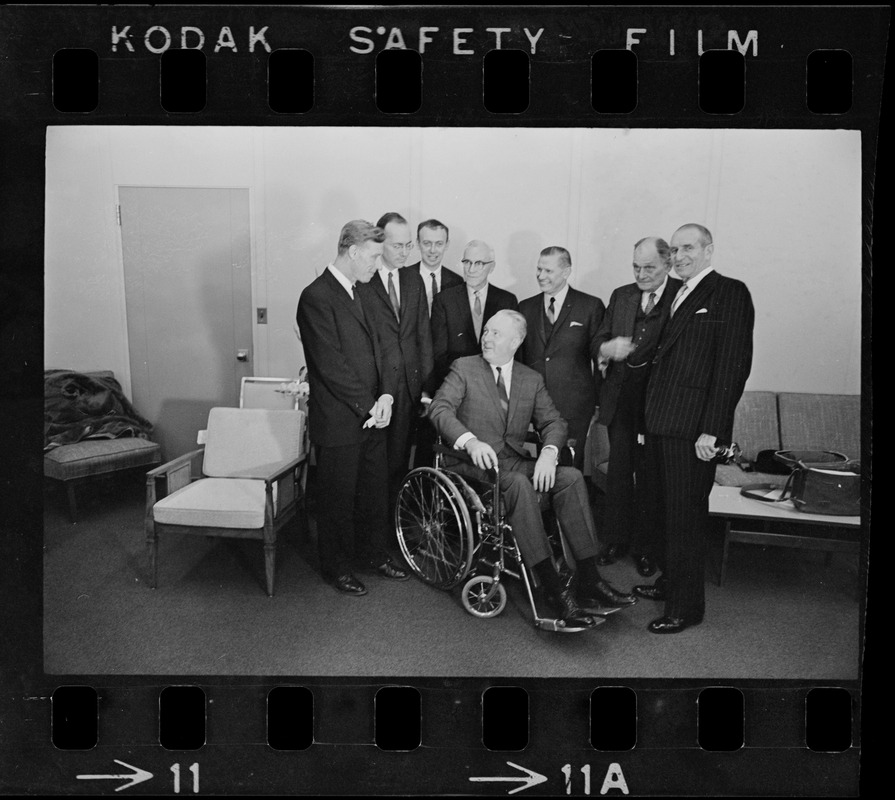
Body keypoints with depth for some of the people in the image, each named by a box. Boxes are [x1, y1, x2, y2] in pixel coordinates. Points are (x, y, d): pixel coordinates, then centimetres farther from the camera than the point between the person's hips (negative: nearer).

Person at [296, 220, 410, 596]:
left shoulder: (361, 291, 12)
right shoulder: (316, 297, -16)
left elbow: (376, 348, 12)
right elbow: (330, 365, -20)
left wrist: (386, 395, -4)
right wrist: (368, 406, -16)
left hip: (373, 416, 8)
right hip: (339, 421, -8)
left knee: (374, 490, 18)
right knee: (337, 497, 8)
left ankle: (375, 552, 37)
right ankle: (337, 567, 25)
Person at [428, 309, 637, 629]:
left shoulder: (531, 379, 16)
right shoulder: (463, 368, 6)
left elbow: (553, 422, 9)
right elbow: (439, 409, -9)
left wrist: (548, 452, -15)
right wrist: (470, 441, -28)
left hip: (516, 461, 4)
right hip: (475, 462, -4)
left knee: (571, 477, -21)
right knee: (518, 483, -35)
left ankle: (589, 582, -22)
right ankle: (555, 590, -35)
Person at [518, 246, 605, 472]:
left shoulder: (591, 306, 3)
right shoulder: (526, 307, 12)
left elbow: (599, 354, 3)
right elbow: (517, 355, 13)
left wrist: (599, 401, 0)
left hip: (574, 405, -2)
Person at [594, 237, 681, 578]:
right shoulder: (621, 295, 12)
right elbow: (599, 341, 10)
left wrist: (630, 352, -17)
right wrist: (609, 348, -12)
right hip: (620, 399, 5)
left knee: (650, 475, 5)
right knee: (618, 470, 12)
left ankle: (647, 548, 21)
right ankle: (617, 540, 27)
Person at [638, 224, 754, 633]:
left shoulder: (730, 293, -6)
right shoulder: (676, 297, 19)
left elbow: (734, 365, -13)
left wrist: (711, 430, -18)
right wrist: (649, 420, 9)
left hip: (692, 428, -7)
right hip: (661, 424, 7)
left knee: (686, 516, 0)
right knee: (670, 511, 16)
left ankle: (686, 607, 13)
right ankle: (671, 581, 32)